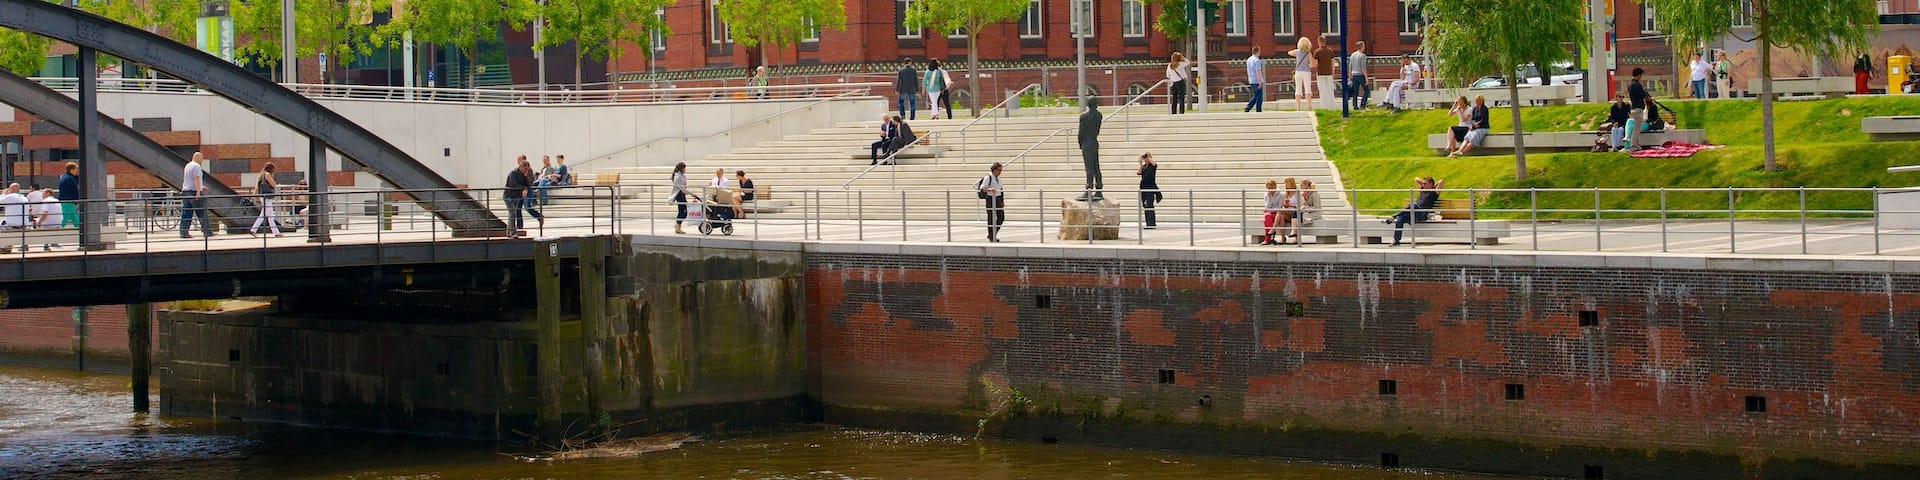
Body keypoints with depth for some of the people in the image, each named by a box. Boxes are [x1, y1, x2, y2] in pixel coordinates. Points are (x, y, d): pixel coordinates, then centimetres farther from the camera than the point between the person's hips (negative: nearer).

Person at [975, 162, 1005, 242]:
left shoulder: (998, 178, 12)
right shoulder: (988, 178, -11)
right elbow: (982, 188, -17)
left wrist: (1002, 201, 18)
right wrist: (990, 189, -37)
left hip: (998, 198, 8)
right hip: (990, 199, -8)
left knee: (1001, 217, 6)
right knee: (991, 218, -3)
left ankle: (992, 235, 19)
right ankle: (991, 237, 4)